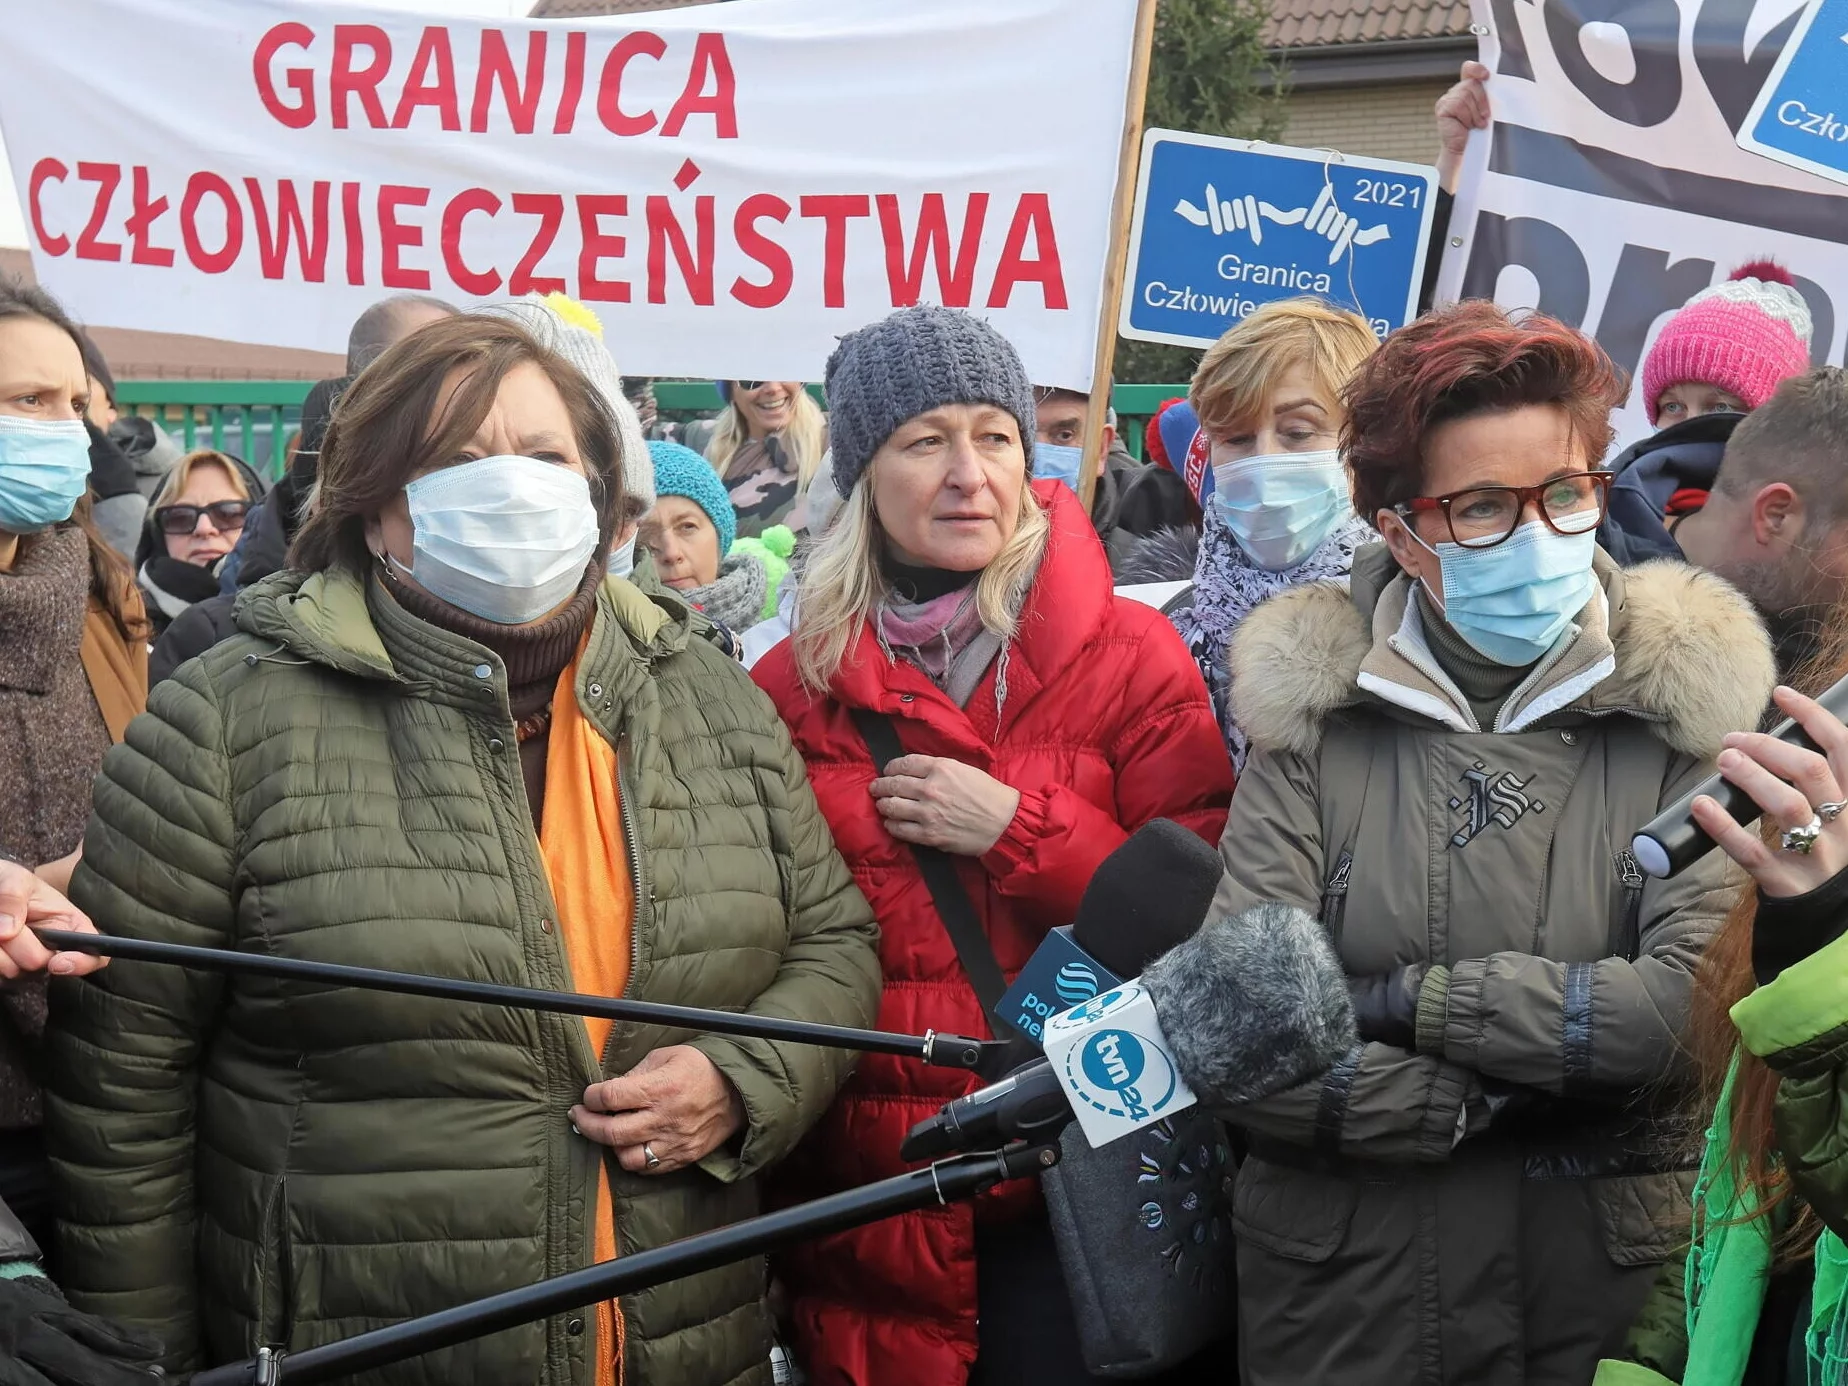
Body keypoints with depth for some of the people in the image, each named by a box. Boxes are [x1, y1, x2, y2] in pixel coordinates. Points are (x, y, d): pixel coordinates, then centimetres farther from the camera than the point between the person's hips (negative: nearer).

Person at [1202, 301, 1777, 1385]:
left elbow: (1698, 1006, -18)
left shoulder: (1675, 712, -5)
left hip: (1608, 1296, 0)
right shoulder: (1318, 722, -5)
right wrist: (1492, 1102, -16)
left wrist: (1403, 997, -15)